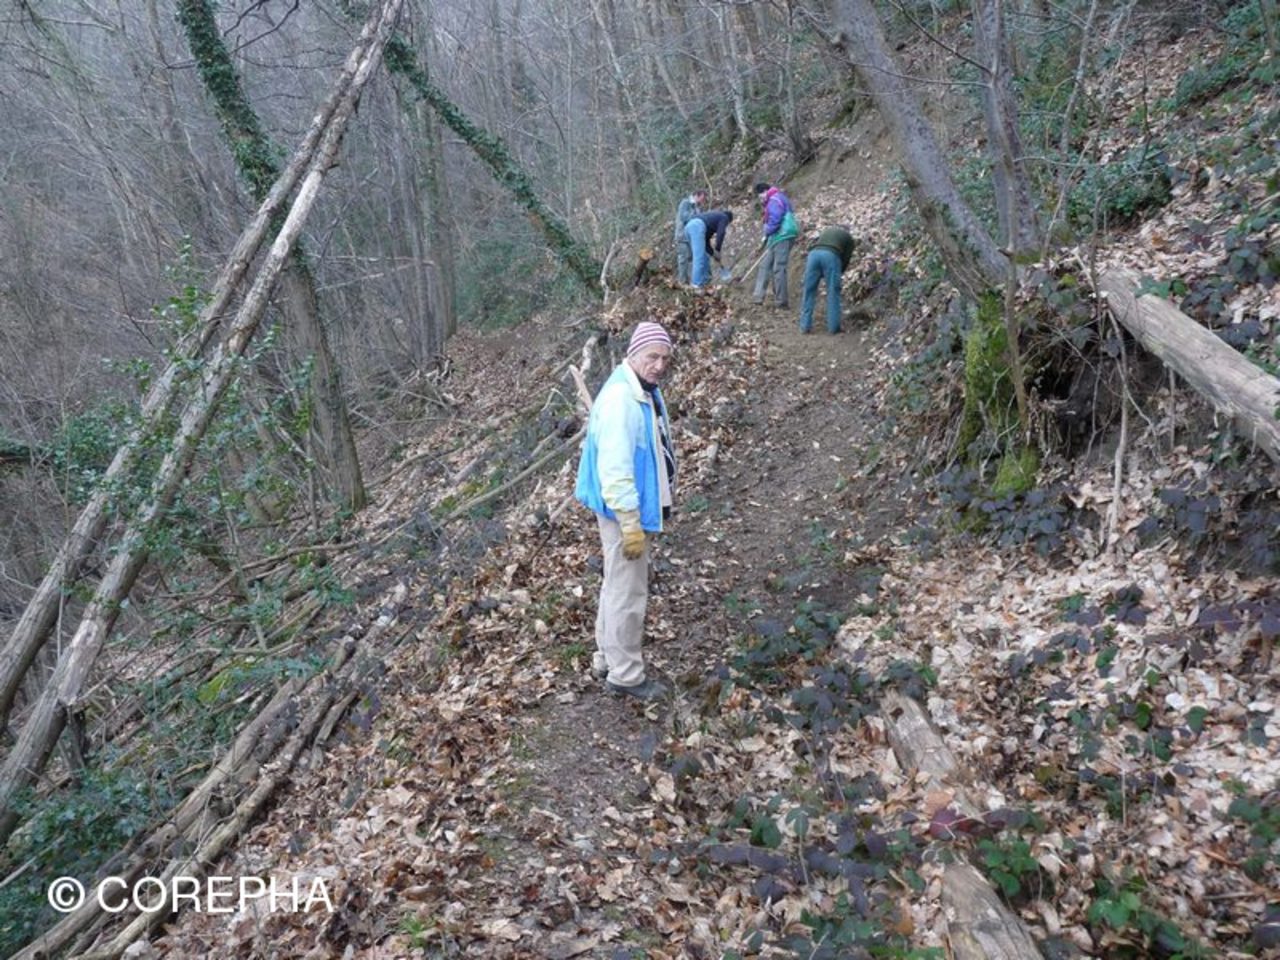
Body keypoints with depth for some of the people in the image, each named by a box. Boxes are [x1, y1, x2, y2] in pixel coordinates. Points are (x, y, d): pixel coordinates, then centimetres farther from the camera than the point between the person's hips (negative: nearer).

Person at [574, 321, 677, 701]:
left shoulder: (646, 391, 8)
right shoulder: (620, 399, -25)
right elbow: (615, 469, -27)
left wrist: (636, 517, 23)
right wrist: (630, 524, -25)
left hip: (634, 506, 10)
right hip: (623, 510, -10)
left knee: (618, 586, 20)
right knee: (628, 592, 1)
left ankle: (608, 659, 34)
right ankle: (625, 674, 14)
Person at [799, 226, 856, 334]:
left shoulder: (827, 230, 39)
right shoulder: (848, 236, 28)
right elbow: (846, 258, 16)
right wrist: (838, 273, 26)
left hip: (814, 253, 3)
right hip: (831, 255, -3)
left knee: (809, 291, 8)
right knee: (833, 293, 5)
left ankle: (805, 326, 7)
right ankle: (833, 327, 6)